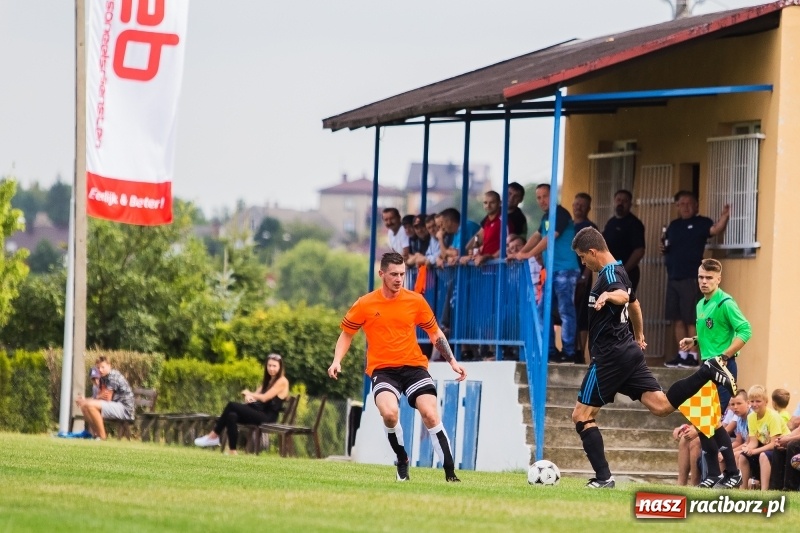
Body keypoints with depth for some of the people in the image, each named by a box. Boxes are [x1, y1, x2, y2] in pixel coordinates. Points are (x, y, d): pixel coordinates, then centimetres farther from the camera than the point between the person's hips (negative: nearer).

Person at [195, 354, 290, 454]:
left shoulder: (282, 381, -6)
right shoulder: (268, 380, 22)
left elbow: (264, 398, -14)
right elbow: (257, 395, 15)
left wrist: (249, 393, 2)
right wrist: (248, 396, -9)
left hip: (268, 417, -8)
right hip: (259, 412, 8)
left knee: (232, 405, -19)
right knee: (231, 415, -18)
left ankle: (213, 436, -11)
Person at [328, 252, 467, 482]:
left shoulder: (416, 301, 1)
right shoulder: (364, 305, -2)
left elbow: (435, 333, 14)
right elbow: (347, 334, 11)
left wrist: (452, 361, 6)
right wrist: (337, 361, -5)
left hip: (413, 366, 1)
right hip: (382, 368, -1)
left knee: (430, 414, -16)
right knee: (389, 412, -28)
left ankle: (450, 472, -10)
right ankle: (402, 461, -4)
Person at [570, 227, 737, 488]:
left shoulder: (609, 274, -14)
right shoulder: (619, 272, 18)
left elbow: (623, 295, -37)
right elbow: (634, 304, 36)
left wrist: (608, 295, -60)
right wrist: (639, 336, 51)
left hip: (610, 356, -10)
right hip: (629, 351, 10)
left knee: (581, 416, -2)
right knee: (661, 405, 1)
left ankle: (603, 477, -6)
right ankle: (707, 371, -9)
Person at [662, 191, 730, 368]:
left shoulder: (701, 223, -3)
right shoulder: (673, 225, 17)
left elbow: (715, 229, -22)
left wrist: (724, 218, -40)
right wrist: (663, 249, 4)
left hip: (691, 278, -7)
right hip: (673, 278, 7)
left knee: (692, 319, -7)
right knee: (677, 319, 8)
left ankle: (692, 356, -5)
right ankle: (682, 355, 14)